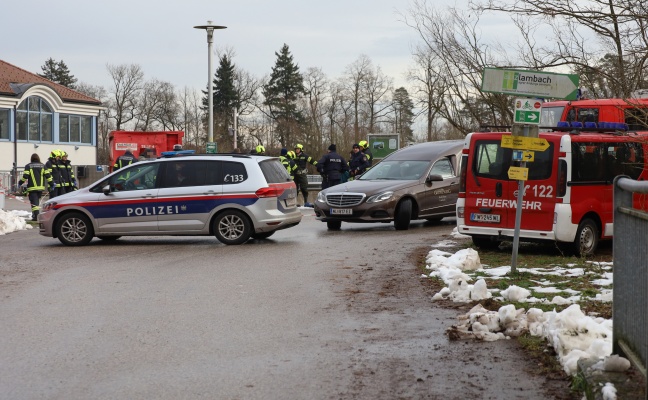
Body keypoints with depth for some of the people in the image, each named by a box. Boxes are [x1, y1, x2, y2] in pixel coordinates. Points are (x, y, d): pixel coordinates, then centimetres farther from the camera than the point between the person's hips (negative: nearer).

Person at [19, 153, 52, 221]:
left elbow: (25, 176, -9)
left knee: (34, 202, -5)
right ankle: (35, 215, 20)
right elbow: (47, 175, 2)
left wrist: (20, 182, 5)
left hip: (32, 187, -4)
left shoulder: (28, 166, -2)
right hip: (41, 187, 4)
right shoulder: (43, 165, 7)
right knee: (37, 201, 17)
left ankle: (36, 216, -16)